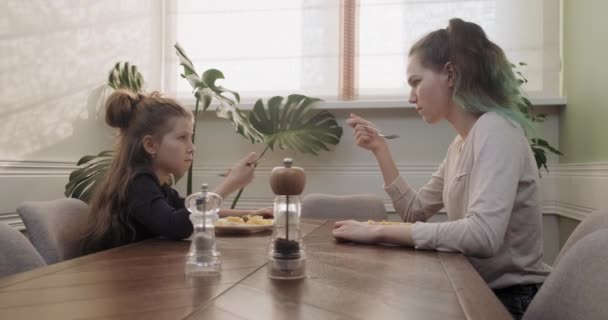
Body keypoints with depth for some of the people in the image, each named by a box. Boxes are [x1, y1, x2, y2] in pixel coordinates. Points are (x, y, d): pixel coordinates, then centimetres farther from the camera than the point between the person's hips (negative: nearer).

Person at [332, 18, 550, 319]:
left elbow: (483, 235, -34)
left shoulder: (495, 129, -20)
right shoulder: (461, 142, 8)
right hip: (480, 289, 7)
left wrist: (378, 231, -29)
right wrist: (380, 149, 1)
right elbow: (415, 212, 9)